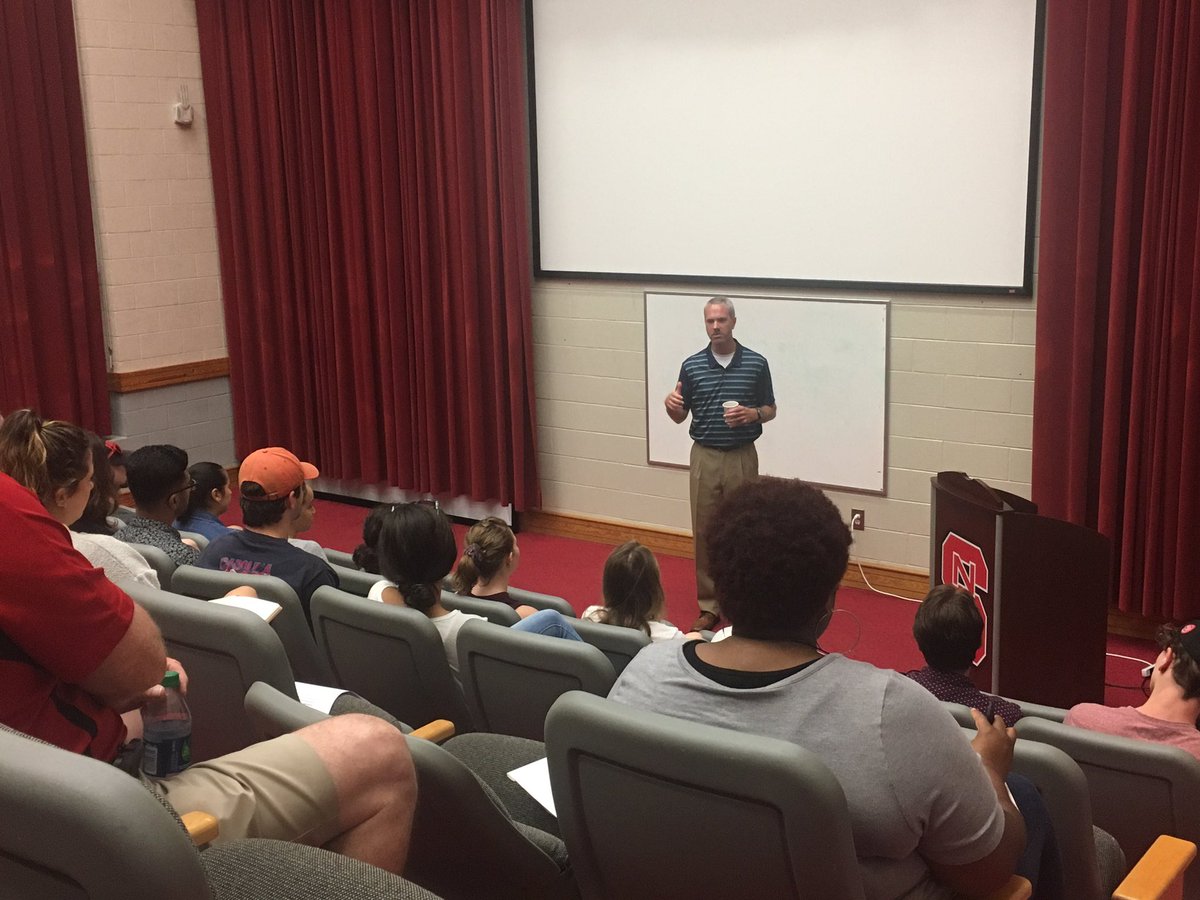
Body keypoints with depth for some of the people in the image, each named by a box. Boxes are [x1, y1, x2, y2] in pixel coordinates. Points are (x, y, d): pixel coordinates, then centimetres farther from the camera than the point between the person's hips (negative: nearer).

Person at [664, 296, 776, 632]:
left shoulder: (756, 363, -2)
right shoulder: (692, 365, 1)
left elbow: (770, 409, 6)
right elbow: (680, 417, 6)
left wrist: (752, 414, -15)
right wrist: (671, 405, -17)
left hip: (742, 457, -1)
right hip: (704, 457, 1)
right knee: (704, 532, 4)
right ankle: (709, 605, 14)